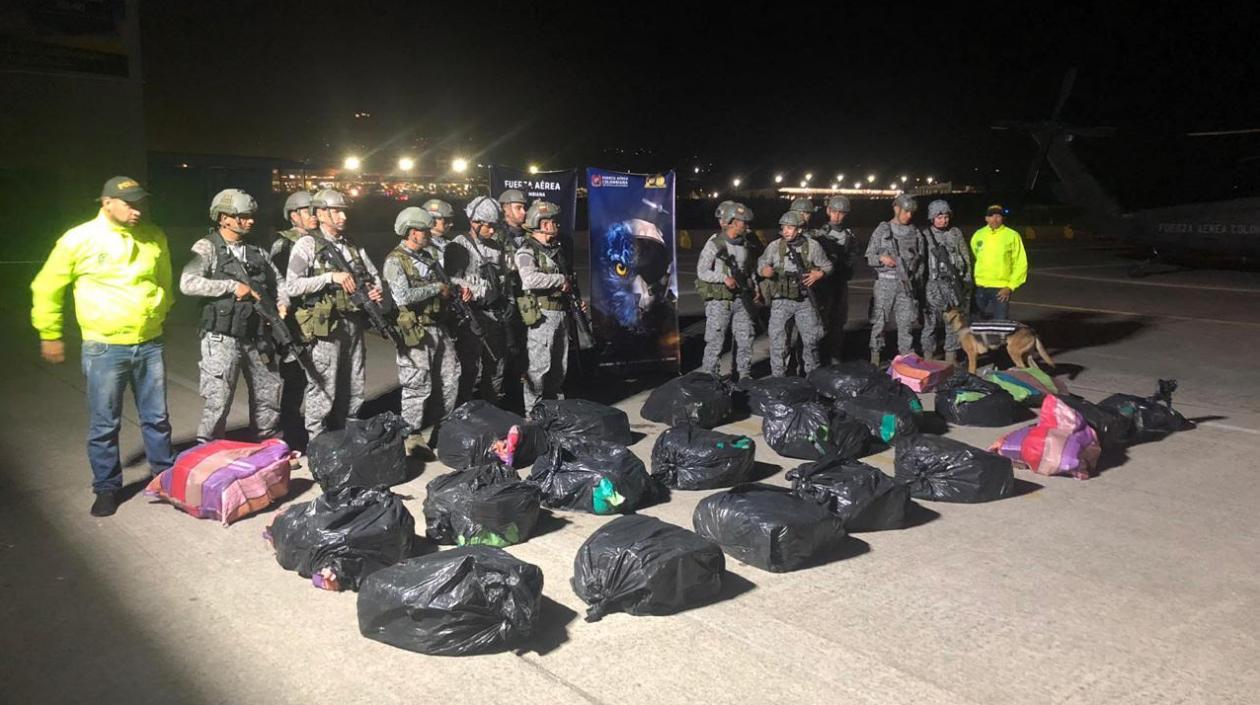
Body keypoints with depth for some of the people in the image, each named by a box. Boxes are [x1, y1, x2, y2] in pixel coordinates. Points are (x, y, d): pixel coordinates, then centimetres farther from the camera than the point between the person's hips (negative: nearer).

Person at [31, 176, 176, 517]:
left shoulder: (155, 237, 2)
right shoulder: (79, 239, -8)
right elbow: (47, 288, 2)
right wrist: (50, 334, 4)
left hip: (150, 345, 3)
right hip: (104, 348, -3)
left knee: (157, 418, 12)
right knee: (104, 425, 6)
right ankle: (107, 488, 21)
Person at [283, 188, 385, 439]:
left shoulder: (353, 247, 14)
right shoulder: (307, 245, -5)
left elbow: (374, 276, 20)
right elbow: (291, 287, -14)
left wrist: (378, 291, -3)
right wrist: (331, 277, -19)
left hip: (354, 324, 6)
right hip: (325, 327, -6)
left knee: (354, 390, 13)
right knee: (322, 391, -1)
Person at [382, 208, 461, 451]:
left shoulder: (429, 256, 15)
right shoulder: (395, 261, -11)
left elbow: (444, 283, 26)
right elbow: (402, 296, -24)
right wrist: (437, 288, -15)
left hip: (439, 328, 8)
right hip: (416, 332, -8)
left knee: (451, 378, 14)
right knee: (418, 386, -3)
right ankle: (411, 438, 9)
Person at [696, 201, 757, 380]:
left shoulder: (746, 244, 10)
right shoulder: (714, 244, -9)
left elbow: (751, 270, 21)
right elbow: (702, 272, -11)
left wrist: (755, 288, 8)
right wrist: (724, 277, -22)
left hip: (741, 299, 6)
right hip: (719, 300, -6)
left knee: (745, 337, 9)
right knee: (715, 340, -3)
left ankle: (744, 374, 21)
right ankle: (708, 375, 8)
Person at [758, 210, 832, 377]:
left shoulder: (812, 246, -1)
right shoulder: (774, 246, -3)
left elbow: (827, 266, 9)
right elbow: (761, 265, 8)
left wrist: (819, 274, -13)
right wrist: (764, 271, -16)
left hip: (805, 301, 1)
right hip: (781, 301, -1)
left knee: (811, 338, 10)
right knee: (778, 340, -4)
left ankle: (813, 374, 30)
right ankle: (778, 377, 8)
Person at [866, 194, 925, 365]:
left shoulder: (915, 233, 11)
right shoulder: (882, 230, 3)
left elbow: (920, 259, 16)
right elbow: (869, 257, 3)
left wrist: (915, 279, 8)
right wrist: (881, 258, -16)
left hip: (906, 284, 2)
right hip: (884, 282, -2)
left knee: (906, 322, 2)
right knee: (878, 320, -2)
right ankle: (875, 356, 6)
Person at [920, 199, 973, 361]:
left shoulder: (956, 233, 11)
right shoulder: (924, 235, 2)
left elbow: (966, 257, 14)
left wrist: (967, 280, 10)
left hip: (954, 283, 3)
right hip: (933, 285, -3)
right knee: (930, 322, -2)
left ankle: (951, 356, 13)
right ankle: (929, 357, 6)